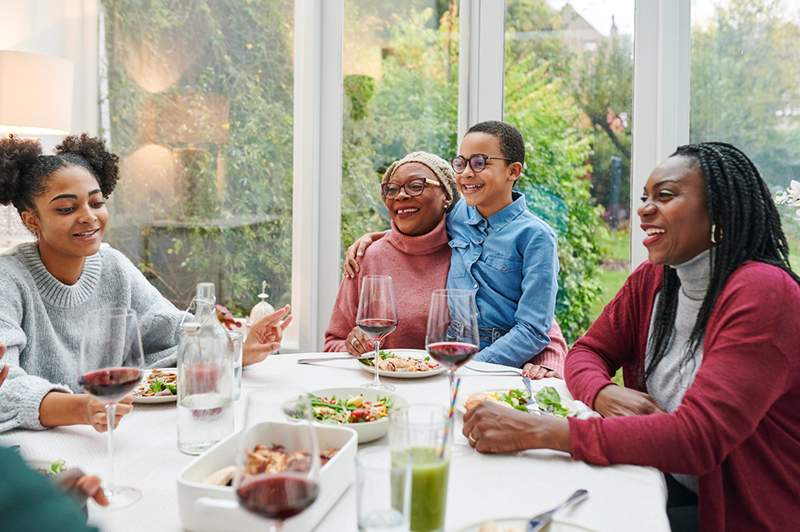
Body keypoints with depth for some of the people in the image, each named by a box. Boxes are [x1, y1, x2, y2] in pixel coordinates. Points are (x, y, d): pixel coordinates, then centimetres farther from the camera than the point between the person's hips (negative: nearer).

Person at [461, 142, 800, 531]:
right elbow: (588, 351, 5)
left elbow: (699, 436, -30)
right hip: (669, 481, 6)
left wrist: (540, 431, -36)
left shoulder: (761, 294, -22)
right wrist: (604, 394, -20)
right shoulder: (651, 279, 0)